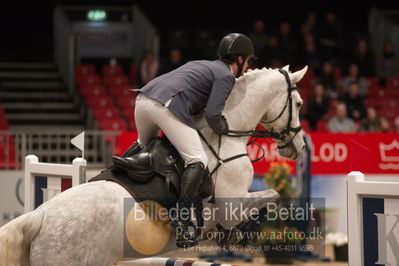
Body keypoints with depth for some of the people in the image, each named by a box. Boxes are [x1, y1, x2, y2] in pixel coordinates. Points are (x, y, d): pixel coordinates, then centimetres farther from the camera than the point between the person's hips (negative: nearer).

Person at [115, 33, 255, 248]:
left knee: (144, 144, 38)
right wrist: (225, 130, 13)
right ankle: (180, 224, -17)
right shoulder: (226, 75, 7)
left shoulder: (201, 65, 33)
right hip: (168, 105, -9)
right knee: (198, 161, -7)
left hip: (143, 99, 9)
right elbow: (212, 115, -5)